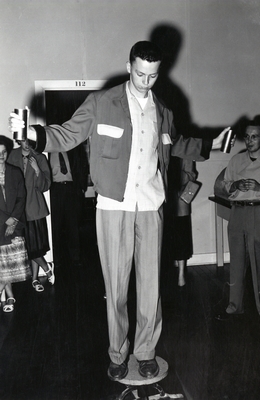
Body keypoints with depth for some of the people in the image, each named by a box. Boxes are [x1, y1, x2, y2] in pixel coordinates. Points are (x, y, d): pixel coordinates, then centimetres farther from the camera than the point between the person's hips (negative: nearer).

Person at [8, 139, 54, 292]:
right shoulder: (12, 156, 0)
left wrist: (37, 170, -20)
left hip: (35, 208, 0)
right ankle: (47, 267, 24)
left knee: (36, 246, 7)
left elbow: (45, 186, -3)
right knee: (28, 245, 1)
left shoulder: (40, 159, 0)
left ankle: (35, 278, 23)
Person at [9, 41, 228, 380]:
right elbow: (67, 135, -3)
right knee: (116, 286, 5)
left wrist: (209, 145, 24)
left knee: (151, 284, 8)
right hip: (114, 207, -3)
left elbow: (176, 145, 29)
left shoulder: (162, 112, 11)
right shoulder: (101, 103, -2)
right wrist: (32, 132, -19)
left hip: (151, 207, 3)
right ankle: (118, 355, 24)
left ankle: (146, 352, 27)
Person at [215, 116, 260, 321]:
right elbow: (225, 184, 14)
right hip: (237, 211, 4)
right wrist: (236, 185, -5)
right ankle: (235, 305, 21)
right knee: (237, 260, 10)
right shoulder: (236, 159, 13)